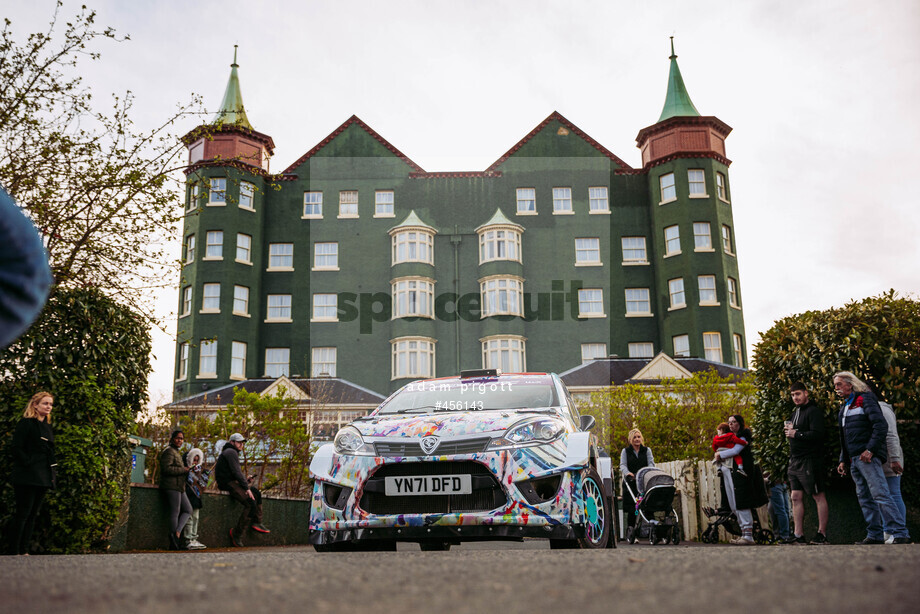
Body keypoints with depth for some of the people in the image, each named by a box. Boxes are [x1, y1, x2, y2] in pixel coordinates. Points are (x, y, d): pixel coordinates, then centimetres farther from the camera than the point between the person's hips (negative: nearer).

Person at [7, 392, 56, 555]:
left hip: (43, 478, 8)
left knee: (33, 515, 9)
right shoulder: (26, 423, -6)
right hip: (27, 477, -8)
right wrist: (29, 464, -16)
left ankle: (24, 550, 14)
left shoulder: (47, 426, 18)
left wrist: (51, 473, 12)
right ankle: (14, 552, 0)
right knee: (23, 513, -6)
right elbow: (16, 448, -12)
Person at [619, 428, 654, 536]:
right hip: (630, 483, -1)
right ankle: (630, 530, -3)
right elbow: (623, 465, 0)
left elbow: (651, 463, 4)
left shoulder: (647, 450, 16)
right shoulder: (625, 451, 12)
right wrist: (627, 473, -23)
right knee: (631, 508, -8)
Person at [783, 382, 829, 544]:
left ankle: (822, 533, 2)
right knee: (796, 497, 6)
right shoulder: (795, 413, 20)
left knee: (818, 496, -2)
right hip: (795, 461, 9)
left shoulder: (813, 411, -8)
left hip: (810, 460, -9)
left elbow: (817, 434, -20)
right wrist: (789, 430, 6)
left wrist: (796, 434, -14)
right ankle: (798, 534, 7)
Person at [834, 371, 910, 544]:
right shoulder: (845, 408, 23)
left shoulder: (865, 399, -3)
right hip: (854, 460, 9)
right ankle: (875, 535, 9)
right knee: (865, 498, 7)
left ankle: (900, 534, -14)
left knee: (880, 494, -14)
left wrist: (871, 450, -20)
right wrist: (843, 460, 19)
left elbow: (881, 425, -14)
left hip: (868, 457, -9)